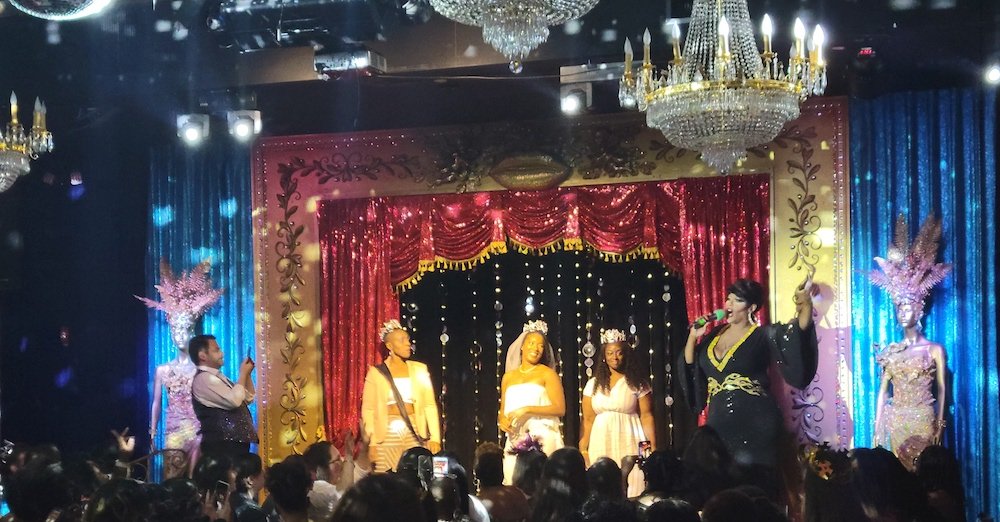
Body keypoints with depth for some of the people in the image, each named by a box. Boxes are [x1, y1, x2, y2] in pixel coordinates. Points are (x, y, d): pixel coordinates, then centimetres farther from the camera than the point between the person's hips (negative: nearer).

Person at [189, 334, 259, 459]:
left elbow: (249, 398, 24)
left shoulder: (217, 377, 18)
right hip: (221, 445, -10)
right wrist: (243, 374, -9)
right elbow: (234, 400, -23)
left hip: (235, 442, 10)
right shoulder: (203, 378, -13)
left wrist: (247, 374, 9)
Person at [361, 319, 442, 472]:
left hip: (415, 434, 2)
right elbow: (368, 410, 2)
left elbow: (430, 405, 7)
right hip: (387, 435, -2)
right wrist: (372, 442, -6)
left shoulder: (419, 369, 9)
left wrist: (435, 438, -2)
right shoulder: (376, 373, 3)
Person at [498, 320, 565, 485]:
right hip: (515, 440, 4)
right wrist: (502, 421, 1)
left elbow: (560, 409, -6)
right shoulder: (508, 377, 17)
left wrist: (527, 409, -12)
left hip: (541, 439, -4)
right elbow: (502, 411, 24)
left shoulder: (547, 374, 2)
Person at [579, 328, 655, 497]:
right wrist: (583, 449, 2)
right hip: (601, 444, 2)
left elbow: (646, 416, 0)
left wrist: (652, 447, -6)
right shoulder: (594, 384, 9)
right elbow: (588, 419, 9)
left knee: (631, 486, -8)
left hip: (629, 443, -2)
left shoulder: (638, 383, 2)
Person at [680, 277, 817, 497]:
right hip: (719, 425, 5)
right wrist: (693, 338, 6)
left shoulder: (764, 336, -1)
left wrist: (806, 305, -32)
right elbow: (691, 370, 17)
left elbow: (800, 332, -16)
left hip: (755, 424, -5)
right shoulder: (714, 335, 15)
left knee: (752, 485, -7)